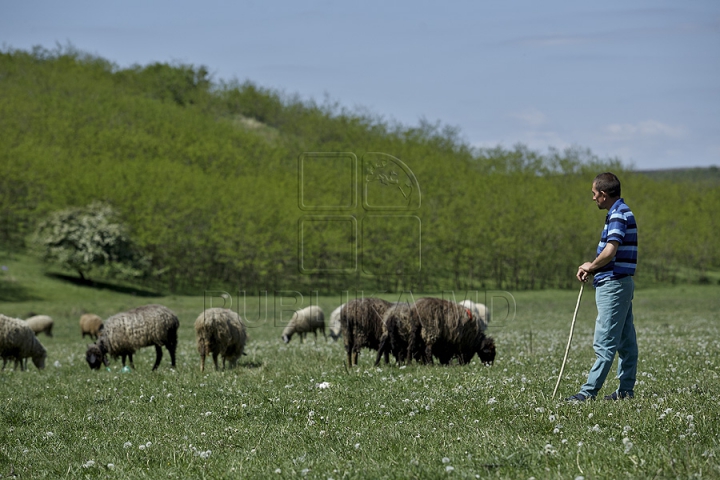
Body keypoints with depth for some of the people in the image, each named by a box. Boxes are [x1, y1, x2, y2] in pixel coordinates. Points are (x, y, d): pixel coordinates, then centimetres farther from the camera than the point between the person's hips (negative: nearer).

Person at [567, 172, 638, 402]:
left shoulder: (618, 215, -15)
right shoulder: (622, 213, 17)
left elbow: (610, 251, -24)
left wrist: (591, 266, -8)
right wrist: (592, 268, 9)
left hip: (613, 285, -11)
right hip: (620, 282, 11)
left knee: (605, 343, -10)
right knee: (625, 340, 10)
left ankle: (589, 391, -10)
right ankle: (626, 390, 14)